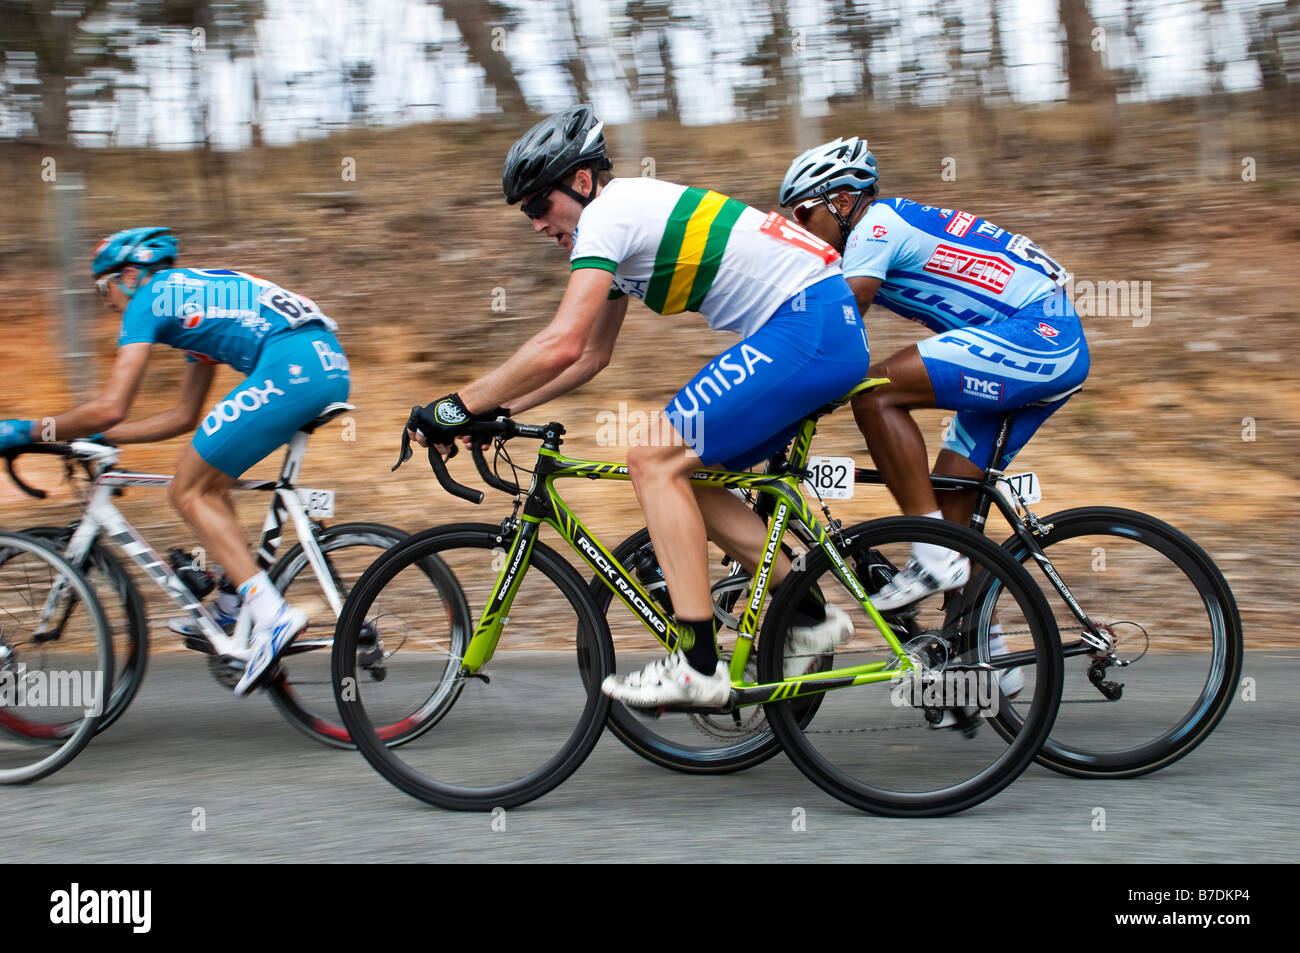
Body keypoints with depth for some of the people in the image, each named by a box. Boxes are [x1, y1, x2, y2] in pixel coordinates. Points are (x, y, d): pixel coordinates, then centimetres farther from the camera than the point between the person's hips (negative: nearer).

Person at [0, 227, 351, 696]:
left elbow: (110, 408, -1)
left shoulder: (149, 297, 7)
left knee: (189, 492, 0)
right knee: (202, 478, 22)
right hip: (331, 365, 9)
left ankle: (272, 616, -13)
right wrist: (97, 437, 39)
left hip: (290, 368, -9)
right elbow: (184, 416, 38)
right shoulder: (193, 300, 34)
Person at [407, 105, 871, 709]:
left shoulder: (608, 212, -11)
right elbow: (590, 358, 26)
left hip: (808, 328, -10)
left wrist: (459, 406, -14)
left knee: (656, 461, -12)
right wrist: (499, 408, 17)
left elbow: (561, 345, -21)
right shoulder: (626, 222, 20)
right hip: (833, 332, 10)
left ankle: (697, 666, -15)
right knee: (688, 477, 12)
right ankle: (811, 617, 13)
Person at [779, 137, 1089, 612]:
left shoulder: (875, 226, -9)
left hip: (1038, 334, -10)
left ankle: (935, 556, -19)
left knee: (877, 394, -20)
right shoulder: (894, 224, 20)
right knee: (951, 500, 9)